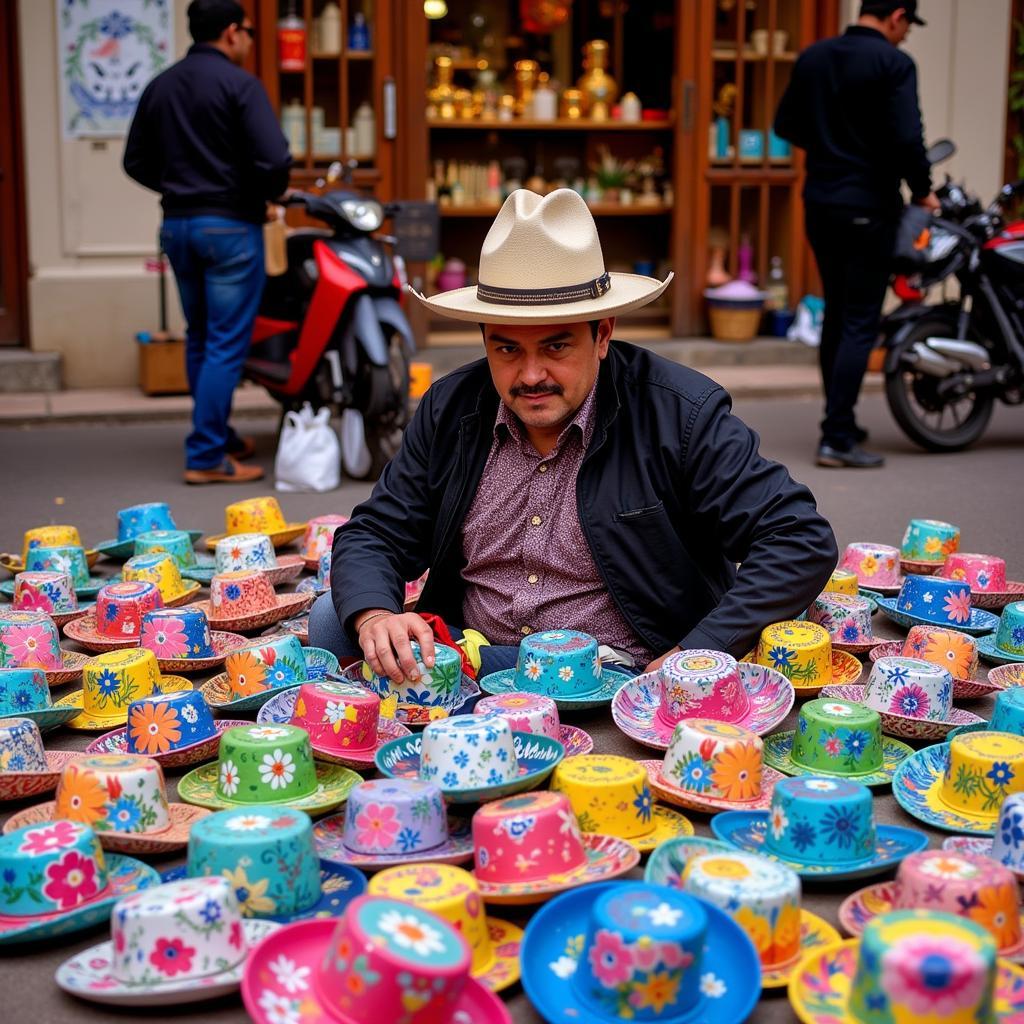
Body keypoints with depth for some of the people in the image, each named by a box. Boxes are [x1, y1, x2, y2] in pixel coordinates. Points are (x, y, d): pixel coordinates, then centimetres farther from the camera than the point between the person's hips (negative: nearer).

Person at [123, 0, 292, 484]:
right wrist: (273, 194, 0)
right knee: (227, 344, -4)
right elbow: (273, 159, -19)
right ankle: (207, 457, -5)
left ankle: (217, 435, 28)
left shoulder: (159, 86, 10)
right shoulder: (239, 84, -11)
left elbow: (136, 162, 13)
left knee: (199, 338, 17)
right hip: (231, 225, -7)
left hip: (177, 224, 7)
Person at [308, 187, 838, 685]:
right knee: (332, 618, -15)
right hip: (470, 656, 5)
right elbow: (373, 536, 8)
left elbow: (803, 543, -13)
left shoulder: (682, 413, -10)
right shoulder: (450, 409, 4)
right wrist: (374, 616, -17)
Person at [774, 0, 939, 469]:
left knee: (836, 315, 18)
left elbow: (785, 125, 13)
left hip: (820, 202, 7)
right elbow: (906, 137, -19)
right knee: (861, 323, -4)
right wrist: (923, 190, -5)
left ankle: (840, 420, 26)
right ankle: (837, 438, -7)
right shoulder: (894, 63, -12)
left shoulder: (813, 56, 7)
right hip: (869, 207, -7)